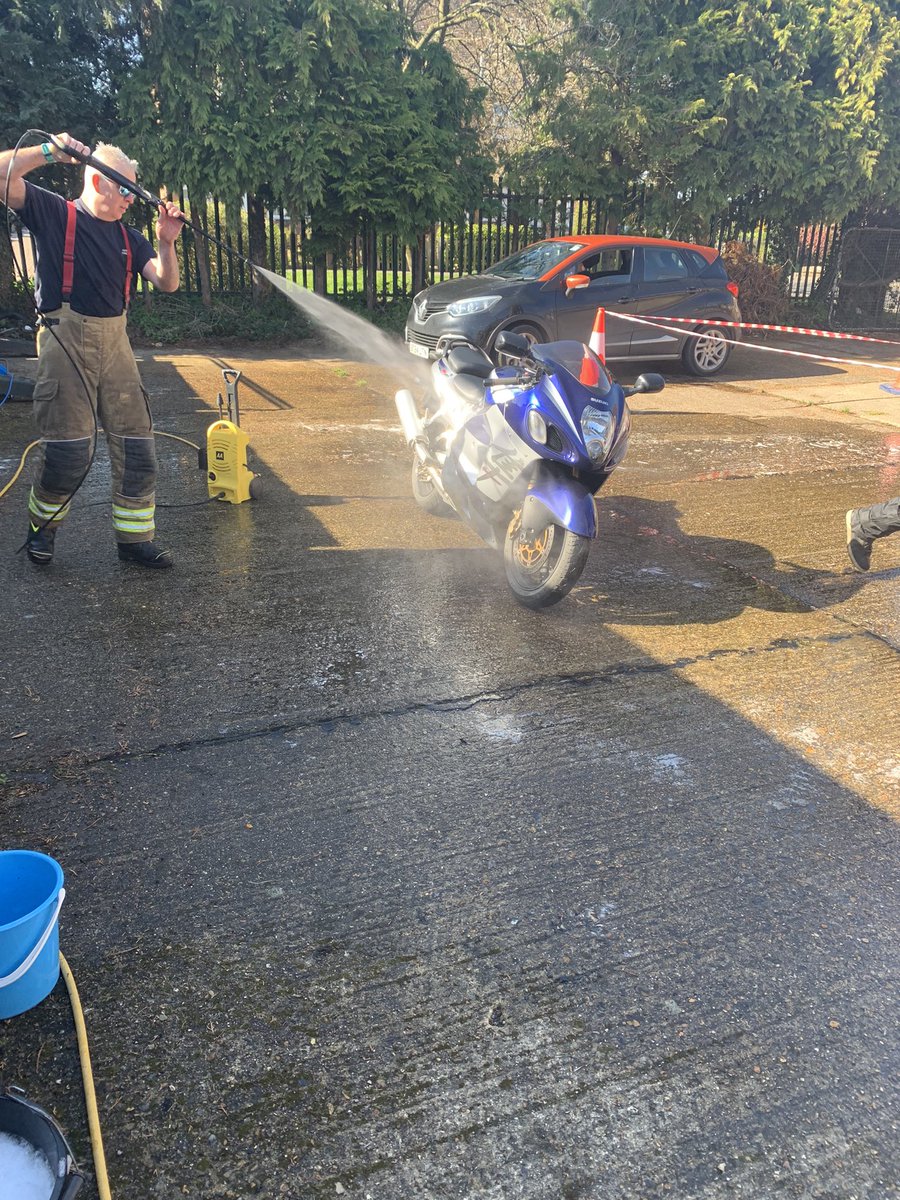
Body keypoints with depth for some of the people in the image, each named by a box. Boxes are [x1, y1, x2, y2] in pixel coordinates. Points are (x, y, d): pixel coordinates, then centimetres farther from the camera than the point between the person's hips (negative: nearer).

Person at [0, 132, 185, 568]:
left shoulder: (127, 237, 17)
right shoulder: (53, 213, 5)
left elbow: (166, 283, 5)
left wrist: (166, 242, -10)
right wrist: (50, 151, -14)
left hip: (114, 342, 5)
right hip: (65, 339, -5)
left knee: (136, 443, 0)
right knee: (68, 448, -7)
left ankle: (135, 538, 9)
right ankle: (41, 528, 17)